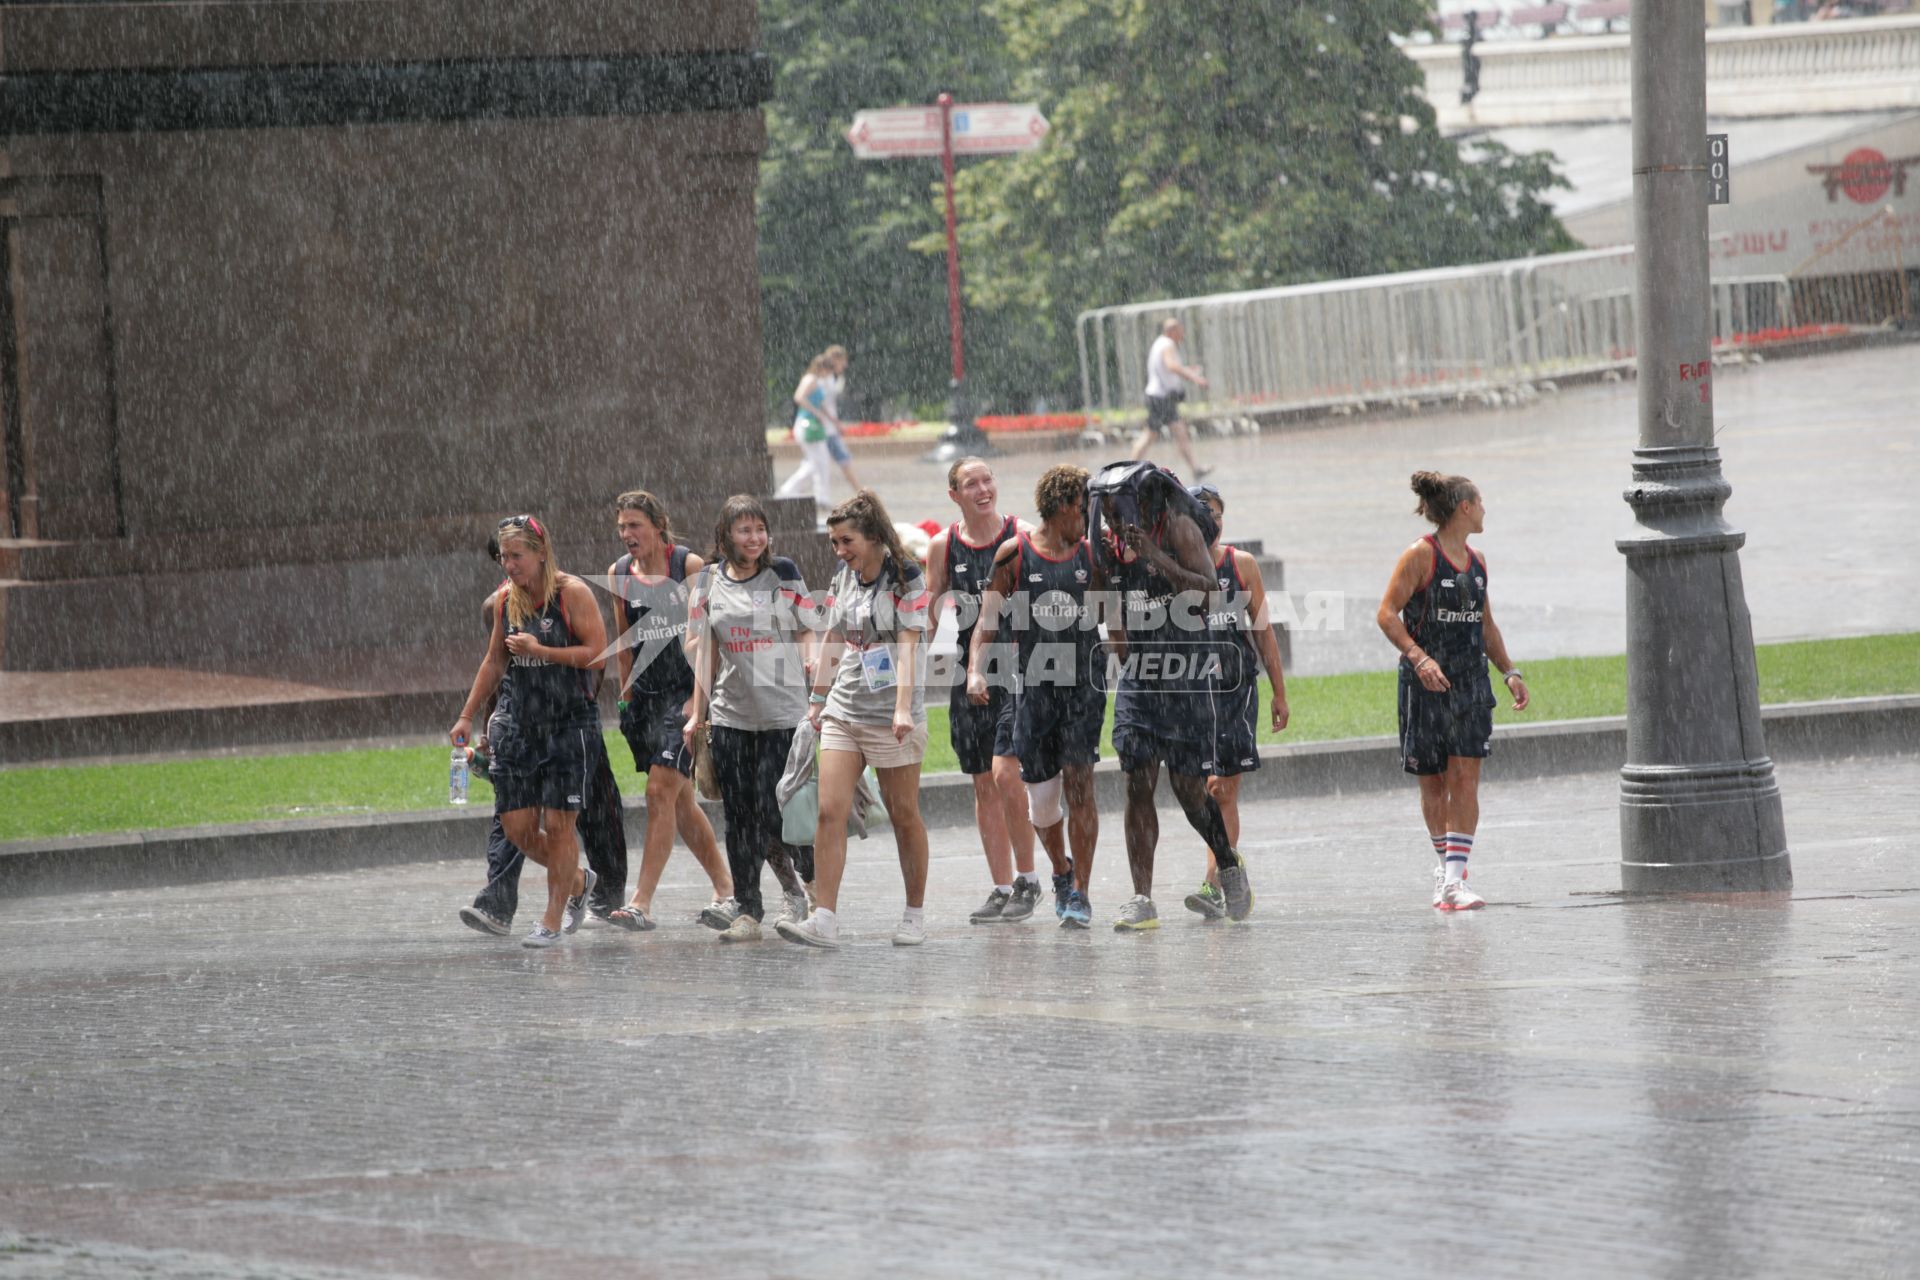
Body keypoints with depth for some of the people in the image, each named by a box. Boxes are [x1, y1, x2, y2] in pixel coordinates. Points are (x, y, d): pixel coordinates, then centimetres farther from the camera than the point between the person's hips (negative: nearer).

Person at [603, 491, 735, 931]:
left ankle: (642, 902, -17)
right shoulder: (618, 574, 8)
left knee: (661, 791, -14)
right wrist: (627, 693, 17)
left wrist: (700, 696, -14)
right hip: (645, 694, 6)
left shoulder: (689, 567, -8)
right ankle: (725, 886, 23)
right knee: (680, 800, 10)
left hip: (687, 692, -6)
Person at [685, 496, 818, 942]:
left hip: (783, 711, -3)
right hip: (730, 715, 3)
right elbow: (705, 651, 13)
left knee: (774, 810, -7)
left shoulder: (784, 573, 2)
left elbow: (806, 636, 3)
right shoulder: (709, 582, 8)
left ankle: (797, 884, 17)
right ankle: (746, 907, 5)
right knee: (739, 815, 1)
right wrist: (697, 712, 10)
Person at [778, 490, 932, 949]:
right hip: (844, 712, 5)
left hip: (891, 716, -5)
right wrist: (817, 700, 20)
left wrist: (903, 708, -23)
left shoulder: (906, 579, -7)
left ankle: (915, 914, 18)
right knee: (830, 811, -8)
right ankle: (824, 919, -12)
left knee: (904, 815, 4)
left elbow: (908, 646, -15)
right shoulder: (842, 581, 11)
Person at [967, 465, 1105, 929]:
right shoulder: (1014, 553, 1)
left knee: (1079, 785, -11)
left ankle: (1081, 892, -5)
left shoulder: (1091, 554, 7)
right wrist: (976, 671, -13)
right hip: (1032, 686, 0)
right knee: (1042, 800, 3)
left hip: (1083, 684, 0)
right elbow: (988, 618, -1)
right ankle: (1062, 871, 31)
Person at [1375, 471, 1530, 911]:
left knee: (1466, 777, -8)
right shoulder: (1421, 556, -8)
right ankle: (1446, 863, 23)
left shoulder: (1476, 561, 12)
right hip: (1426, 681, -5)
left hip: (1470, 681, 5)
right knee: (1432, 781, 5)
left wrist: (1510, 672, 14)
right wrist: (1419, 658, -24)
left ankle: (1454, 877, -13)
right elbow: (1387, 613, -12)